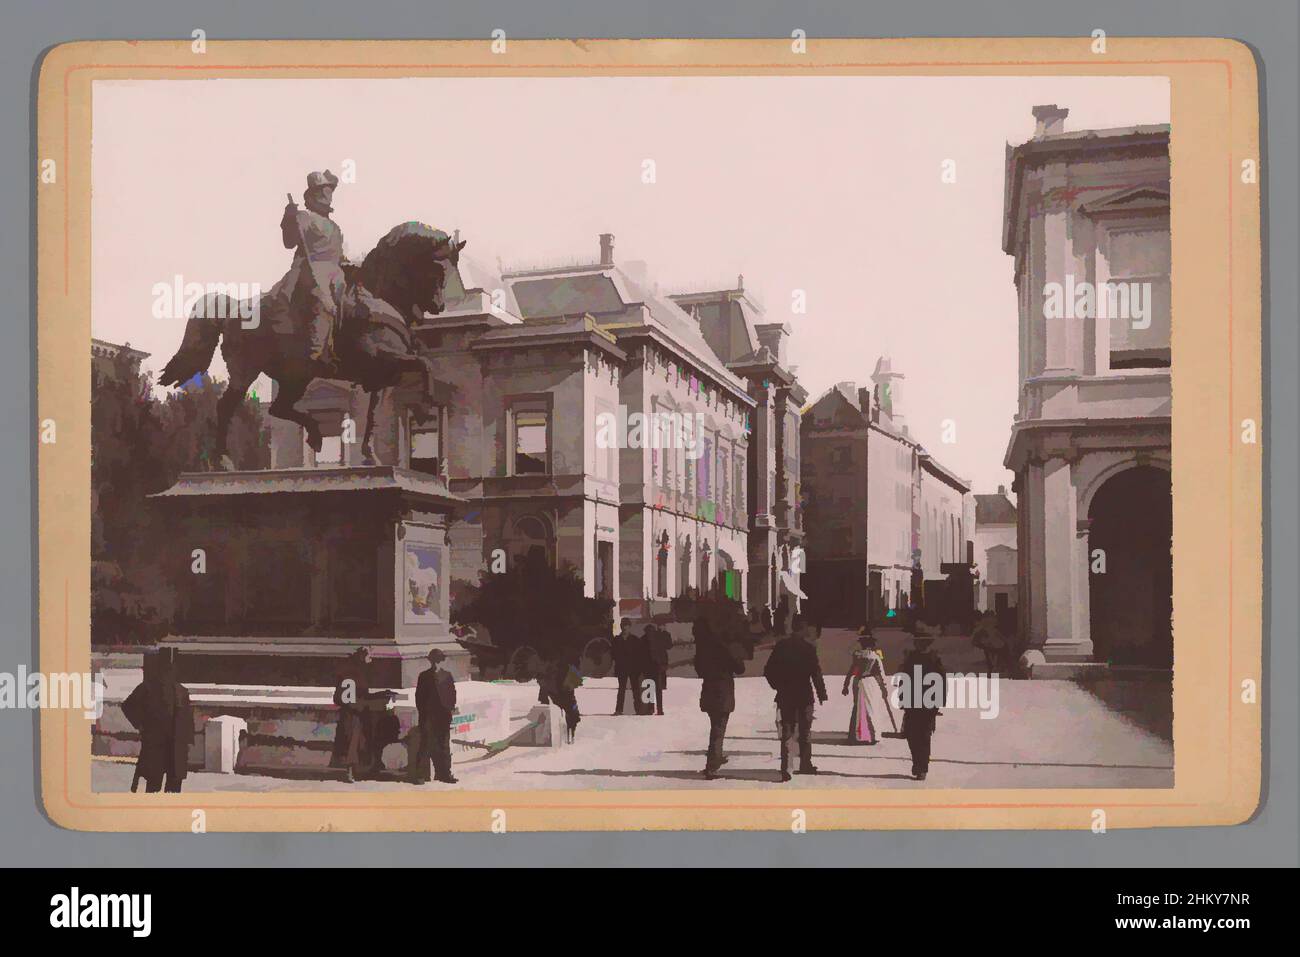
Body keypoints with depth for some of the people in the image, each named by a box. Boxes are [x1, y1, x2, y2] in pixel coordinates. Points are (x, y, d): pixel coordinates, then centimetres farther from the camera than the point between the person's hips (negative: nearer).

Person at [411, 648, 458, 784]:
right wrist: (421, 712, -3)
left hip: (444, 716, 2)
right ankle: (420, 774, -1)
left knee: (444, 746, 5)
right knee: (426, 745, -4)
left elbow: (452, 693, 10)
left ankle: (444, 773, 11)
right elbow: (419, 695, 4)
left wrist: (452, 708, -2)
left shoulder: (447, 675, 9)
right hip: (428, 716, -2)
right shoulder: (424, 676, 6)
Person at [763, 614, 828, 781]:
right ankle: (805, 764, 20)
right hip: (804, 696, -3)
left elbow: (768, 671, 3)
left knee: (787, 732, 6)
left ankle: (785, 769, -3)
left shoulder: (781, 645, 1)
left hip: (785, 697, 3)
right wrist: (822, 694, -2)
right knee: (805, 731, 13)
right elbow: (816, 673, -11)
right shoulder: (807, 648, -11)